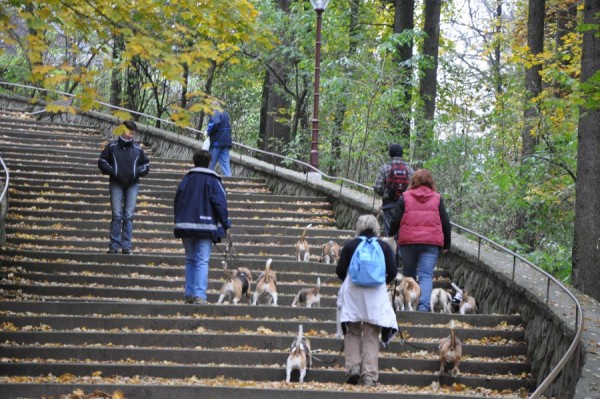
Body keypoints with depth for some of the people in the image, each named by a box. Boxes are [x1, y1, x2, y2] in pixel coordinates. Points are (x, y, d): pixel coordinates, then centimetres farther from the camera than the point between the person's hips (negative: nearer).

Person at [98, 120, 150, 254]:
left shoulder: (138, 149, 7)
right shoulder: (112, 146, 2)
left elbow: (146, 165, 15)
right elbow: (102, 162, 5)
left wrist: (137, 173, -3)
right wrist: (112, 171, -9)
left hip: (132, 184, 2)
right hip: (116, 184, -2)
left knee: (129, 216, 1)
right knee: (117, 215, -4)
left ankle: (126, 246, 4)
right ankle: (114, 245, 0)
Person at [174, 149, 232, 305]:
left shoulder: (186, 179, 8)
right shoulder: (213, 181, -2)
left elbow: (177, 202, 11)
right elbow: (220, 204, -6)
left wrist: (179, 223, 18)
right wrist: (226, 227, -2)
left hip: (185, 226, 3)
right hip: (205, 226, -3)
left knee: (190, 260, 13)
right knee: (202, 261, -4)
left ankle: (189, 294, 10)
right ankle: (199, 295, -15)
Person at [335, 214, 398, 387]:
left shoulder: (350, 245, 4)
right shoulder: (384, 246, 4)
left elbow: (340, 270, 0)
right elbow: (392, 272, -1)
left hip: (352, 292, 0)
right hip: (375, 294, 0)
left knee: (352, 332, 13)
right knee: (371, 335, 4)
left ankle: (353, 366, -3)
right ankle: (370, 375, -2)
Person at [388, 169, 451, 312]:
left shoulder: (405, 197, 4)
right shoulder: (437, 198, 7)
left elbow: (396, 221, 3)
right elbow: (445, 223, 7)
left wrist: (391, 236, 18)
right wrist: (446, 245, 14)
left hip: (408, 241, 0)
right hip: (431, 243, 0)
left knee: (409, 275, 15)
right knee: (426, 275, -6)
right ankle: (423, 305, -24)